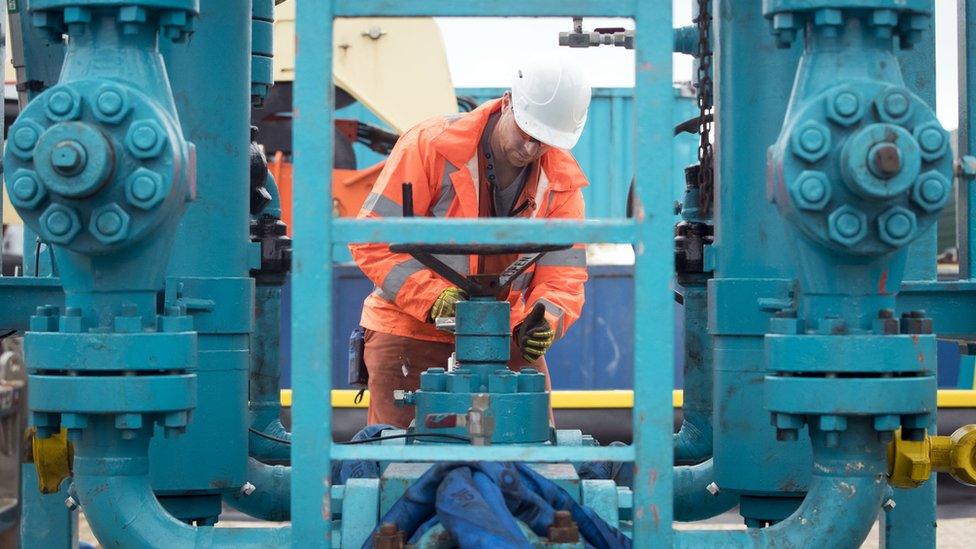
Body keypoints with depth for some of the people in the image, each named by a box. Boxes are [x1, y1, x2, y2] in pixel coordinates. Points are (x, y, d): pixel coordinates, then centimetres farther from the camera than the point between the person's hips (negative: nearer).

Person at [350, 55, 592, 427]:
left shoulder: (562, 182, 0)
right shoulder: (429, 145, -14)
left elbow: (563, 274, -4)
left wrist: (544, 322, -26)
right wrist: (434, 298, -28)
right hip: (411, 336, -4)